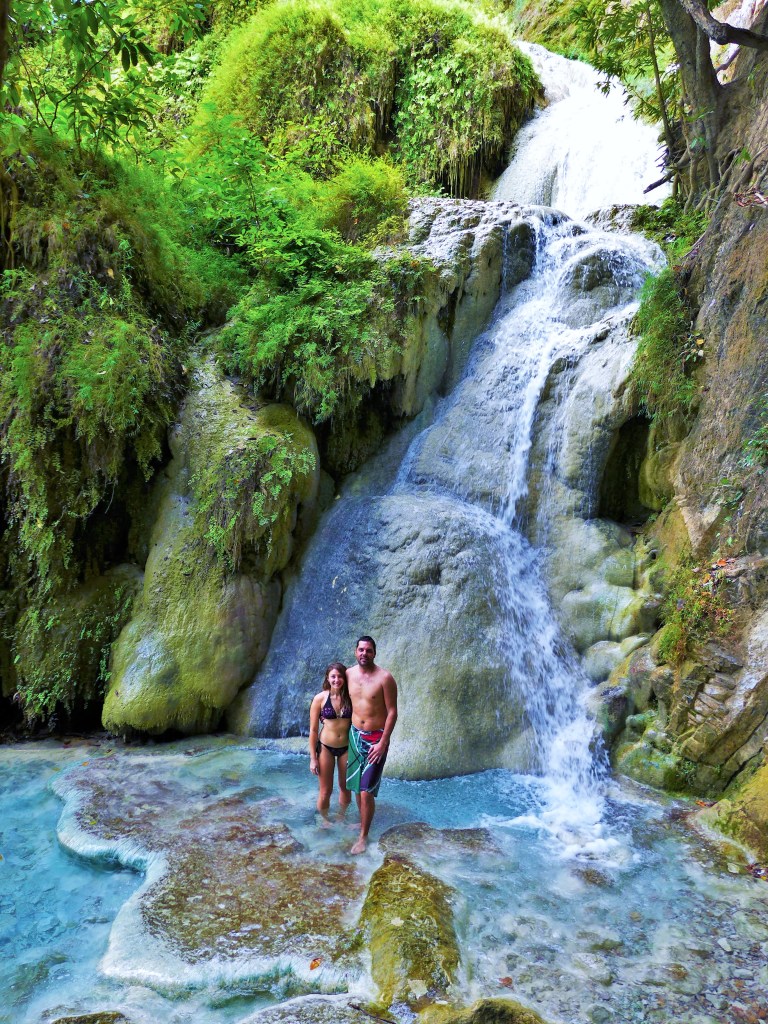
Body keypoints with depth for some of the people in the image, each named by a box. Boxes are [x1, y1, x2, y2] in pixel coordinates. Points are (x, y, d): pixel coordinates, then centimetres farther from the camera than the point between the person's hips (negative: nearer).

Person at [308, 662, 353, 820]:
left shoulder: (350, 698, -7)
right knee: (325, 791, 7)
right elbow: (313, 730, -7)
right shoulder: (320, 699, -11)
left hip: (346, 748, 2)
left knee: (345, 788, 15)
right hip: (325, 748, -2)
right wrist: (313, 758, -6)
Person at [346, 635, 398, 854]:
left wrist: (383, 743, -17)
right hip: (355, 735, 5)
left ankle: (363, 836, 8)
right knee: (357, 786, 16)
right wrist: (349, 733, 13)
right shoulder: (349, 674, 0)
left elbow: (392, 712, -14)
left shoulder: (384, 678, -16)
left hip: (376, 738, -5)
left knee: (367, 791, -7)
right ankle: (363, 822, 36)